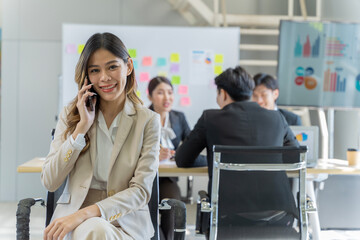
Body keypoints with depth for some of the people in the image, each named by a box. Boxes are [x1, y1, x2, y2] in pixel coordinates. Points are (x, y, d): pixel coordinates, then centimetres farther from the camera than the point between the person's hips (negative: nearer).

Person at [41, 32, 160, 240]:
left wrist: (85, 214, -20)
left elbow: (141, 191, -7)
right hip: (73, 213, 1)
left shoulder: (148, 121, 1)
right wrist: (82, 127, -8)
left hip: (126, 219, -1)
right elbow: (50, 182, -1)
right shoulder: (71, 115, 8)